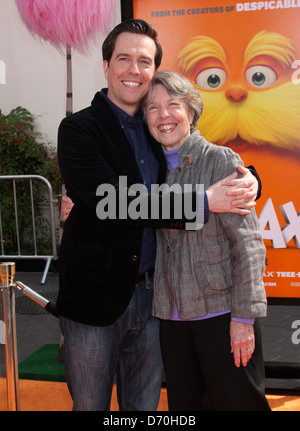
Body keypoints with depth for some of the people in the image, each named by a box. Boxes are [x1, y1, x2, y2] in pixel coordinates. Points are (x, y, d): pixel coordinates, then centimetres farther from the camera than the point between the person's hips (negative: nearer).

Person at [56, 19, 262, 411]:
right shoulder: (79, 129, -9)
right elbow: (114, 202, -23)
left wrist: (248, 180, -13)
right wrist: (205, 200, -24)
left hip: (150, 294, 5)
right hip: (95, 297, -4)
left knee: (144, 404, 19)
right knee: (90, 404, 14)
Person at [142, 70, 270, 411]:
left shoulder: (221, 161, -7)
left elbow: (248, 243, -10)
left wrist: (244, 317, -13)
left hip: (221, 312, -4)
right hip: (171, 315, 5)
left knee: (236, 401, 7)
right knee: (184, 405, 16)